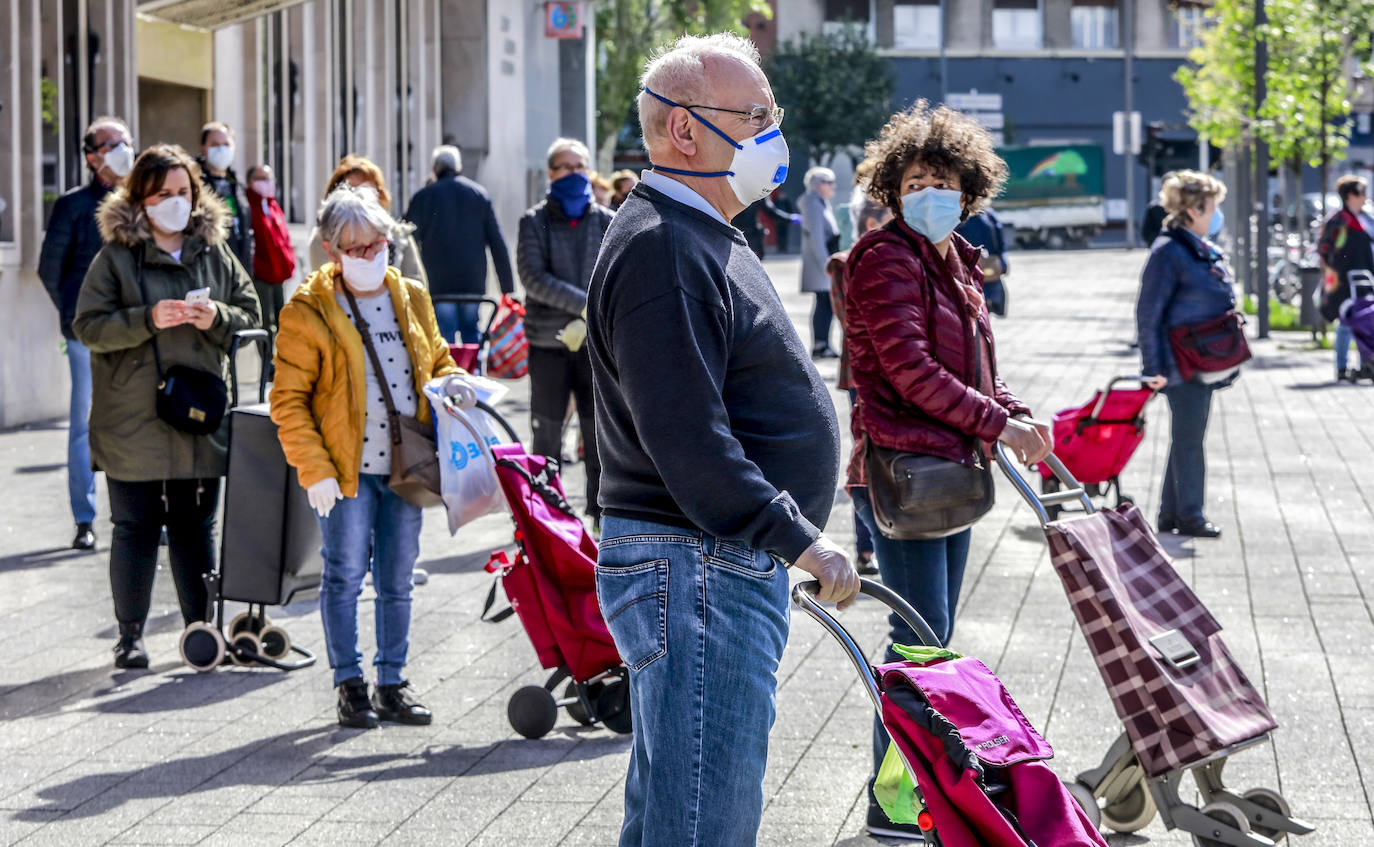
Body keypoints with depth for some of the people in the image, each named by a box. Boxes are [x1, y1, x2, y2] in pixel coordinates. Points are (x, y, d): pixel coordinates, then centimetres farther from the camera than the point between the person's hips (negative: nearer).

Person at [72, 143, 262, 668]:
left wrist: (216, 318, -9)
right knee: (136, 527, 2)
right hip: (133, 422, -3)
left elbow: (251, 316, 12)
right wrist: (148, 320, -19)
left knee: (196, 526, 9)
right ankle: (130, 635, 11)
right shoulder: (116, 257, -2)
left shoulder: (216, 254, 9)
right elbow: (88, 326, -7)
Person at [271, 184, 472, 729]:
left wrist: (450, 382, 0)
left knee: (397, 581, 9)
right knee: (345, 576, -1)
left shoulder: (412, 298, 10)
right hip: (345, 471, -4)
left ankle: (392, 685, 20)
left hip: (405, 465, 4)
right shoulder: (307, 312, -6)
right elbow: (288, 400, -6)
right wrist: (313, 469, -12)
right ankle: (349, 685, 11)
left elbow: (437, 359, 24)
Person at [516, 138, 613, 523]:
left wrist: (586, 323, -14)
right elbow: (533, 278, -10)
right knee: (546, 435, 4)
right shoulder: (534, 223, 3)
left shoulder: (609, 223, 7)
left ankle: (602, 514, 12)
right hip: (548, 343, -1)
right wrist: (588, 305, -18)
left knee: (601, 434, 3)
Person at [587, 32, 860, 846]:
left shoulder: (702, 238, 18)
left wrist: (791, 544, 24)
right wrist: (801, 540, -23)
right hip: (695, 570, -11)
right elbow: (687, 443, -25)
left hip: (732, 565, 11)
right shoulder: (659, 250, -17)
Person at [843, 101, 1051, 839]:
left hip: (951, 467, 9)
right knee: (919, 635, -9)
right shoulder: (886, 258, -12)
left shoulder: (956, 263, 16)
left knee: (935, 637, 14)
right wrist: (998, 424, -17)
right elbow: (908, 369, -20)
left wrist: (1018, 419, 0)